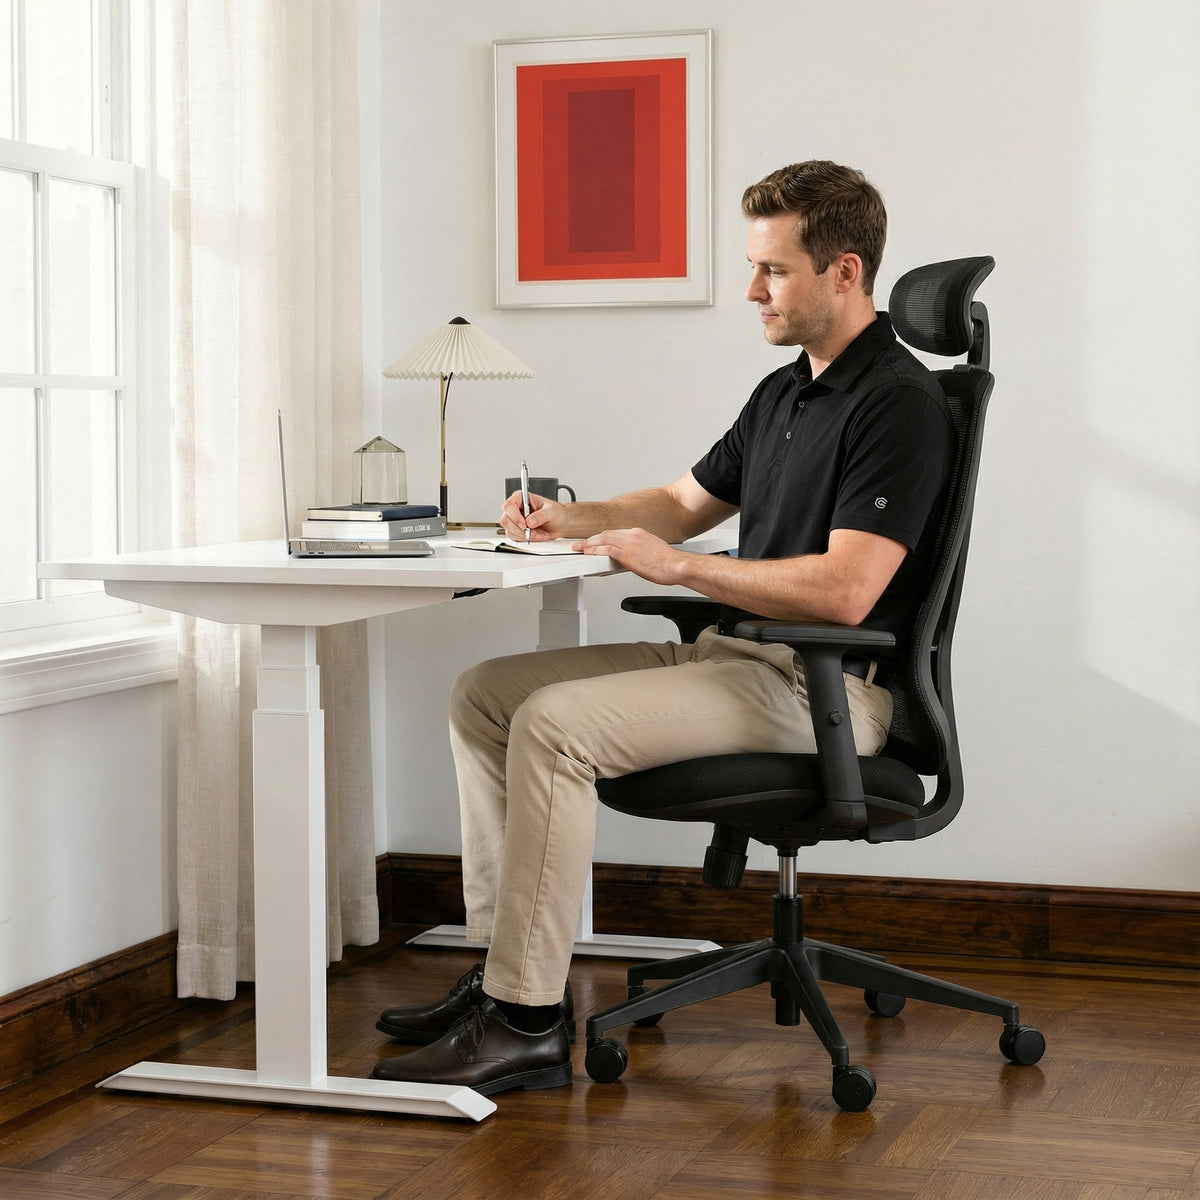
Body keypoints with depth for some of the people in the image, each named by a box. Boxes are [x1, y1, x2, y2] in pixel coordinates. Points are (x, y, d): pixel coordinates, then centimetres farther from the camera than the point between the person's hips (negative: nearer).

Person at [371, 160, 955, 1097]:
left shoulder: (898, 403, -15)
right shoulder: (783, 393, 16)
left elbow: (843, 592, -25)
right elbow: (685, 503, 27)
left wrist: (678, 566, -19)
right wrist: (568, 519, 9)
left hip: (823, 688, -10)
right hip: (735, 656, 10)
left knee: (554, 723, -25)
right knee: (484, 694, 4)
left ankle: (527, 1022, -20)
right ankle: (506, 968, 3)